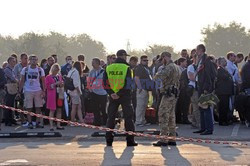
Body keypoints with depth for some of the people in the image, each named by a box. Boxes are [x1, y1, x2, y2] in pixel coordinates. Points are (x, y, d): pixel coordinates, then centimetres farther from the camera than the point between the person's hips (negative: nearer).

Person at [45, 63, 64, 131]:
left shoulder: (60, 76, 16)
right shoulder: (48, 77, -1)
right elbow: (47, 86, -10)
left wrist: (62, 84, 2)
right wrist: (56, 84, -17)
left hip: (59, 95, 5)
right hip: (52, 95, -5)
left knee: (59, 110, 5)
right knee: (52, 110, -6)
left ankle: (58, 125, 10)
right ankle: (51, 126, -6)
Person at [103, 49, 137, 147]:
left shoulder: (108, 68, 5)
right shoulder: (126, 68, -6)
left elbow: (105, 83, -1)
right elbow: (128, 84, -15)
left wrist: (111, 93, -6)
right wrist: (120, 94, -14)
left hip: (112, 96, 3)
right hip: (125, 96, -3)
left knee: (111, 118, 10)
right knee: (128, 117, 4)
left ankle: (109, 140, 9)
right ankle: (130, 140, 2)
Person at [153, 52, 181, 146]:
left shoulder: (169, 67, -14)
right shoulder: (177, 67, 18)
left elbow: (160, 75, -28)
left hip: (168, 94, -10)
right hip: (174, 94, 10)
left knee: (163, 116, -9)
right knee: (171, 116, 13)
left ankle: (163, 139, -12)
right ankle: (172, 139, 15)